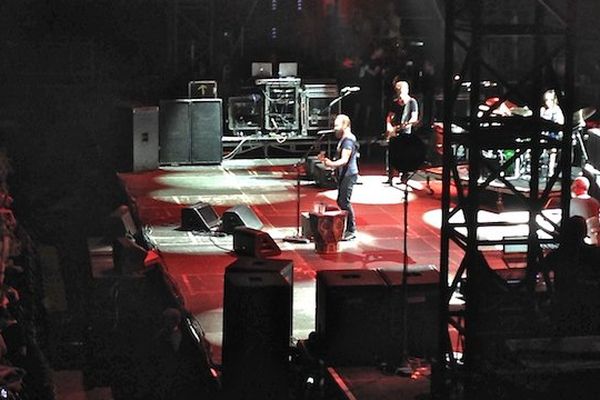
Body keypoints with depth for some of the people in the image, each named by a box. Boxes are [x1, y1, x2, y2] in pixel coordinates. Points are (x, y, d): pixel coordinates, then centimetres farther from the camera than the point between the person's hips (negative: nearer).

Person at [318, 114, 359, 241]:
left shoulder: (348, 140, -16)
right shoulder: (343, 139, 17)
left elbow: (344, 160, -28)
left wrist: (332, 164, -43)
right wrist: (327, 160, 26)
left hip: (349, 175, -11)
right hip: (343, 175, 11)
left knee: (344, 202, -10)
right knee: (341, 201, 13)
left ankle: (352, 230, -5)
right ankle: (347, 228, 19)